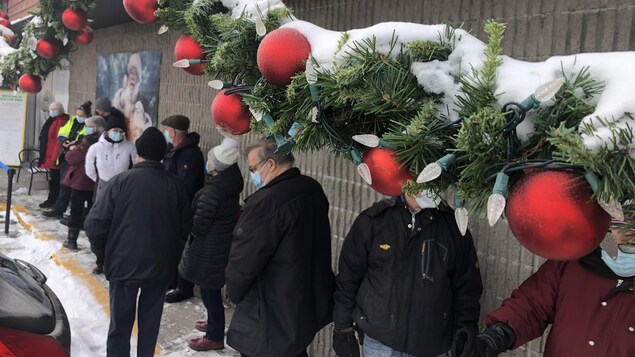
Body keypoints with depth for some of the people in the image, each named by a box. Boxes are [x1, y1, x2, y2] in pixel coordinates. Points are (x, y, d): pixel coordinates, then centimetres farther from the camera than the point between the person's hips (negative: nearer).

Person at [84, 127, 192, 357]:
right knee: (150, 323, 17)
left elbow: (95, 224, -11)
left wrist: (104, 254, 6)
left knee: (120, 323, 12)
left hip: (124, 263, -2)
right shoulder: (176, 185, -4)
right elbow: (185, 228, 4)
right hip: (161, 266, 2)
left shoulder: (122, 181, -11)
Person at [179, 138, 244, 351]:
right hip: (223, 243, 9)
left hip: (210, 248, -9)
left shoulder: (212, 192, -28)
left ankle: (215, 337, 19)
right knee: (212, 289, 25)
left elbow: (199, 226, -20)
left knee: (209, 291, 6)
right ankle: (214, 323, 43)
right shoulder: (230, 184, -1)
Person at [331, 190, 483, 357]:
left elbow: (467, 289, 4)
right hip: (379, 342, -1)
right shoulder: (372, 221, -5)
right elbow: (348, 278, 1)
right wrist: (344, 329, 2)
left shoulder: (454, 226, -2)